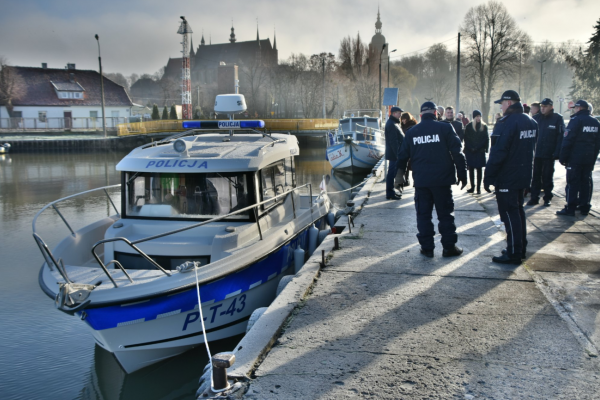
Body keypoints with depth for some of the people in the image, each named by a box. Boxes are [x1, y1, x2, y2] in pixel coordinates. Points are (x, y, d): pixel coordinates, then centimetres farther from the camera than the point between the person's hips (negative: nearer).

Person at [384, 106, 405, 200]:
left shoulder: (394, 123, 18)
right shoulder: (391, 125, -16)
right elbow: (393, 141, -22)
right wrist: (398, 154, -24)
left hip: (395, 153, 10)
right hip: (394, 154, -10)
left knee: (392, 173, 15)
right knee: (392, 173, -6)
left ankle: (391, 192, 23)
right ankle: (390, 193, -2)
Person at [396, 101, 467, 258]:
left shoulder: (411, 132, 6)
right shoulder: (445, 128, -4)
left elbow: (403, 156, 11)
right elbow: (457, 153, -6)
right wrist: (462, 175, 0)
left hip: (420, 180, 2)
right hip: (442, 180, -2)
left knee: (423, 214, 8)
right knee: (445, 214, 7)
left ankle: (427, 247, 10)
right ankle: (449, 247, 11)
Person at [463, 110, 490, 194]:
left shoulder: (484, 126, 4)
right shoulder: (469, 126, 2)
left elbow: (486, 139, 2)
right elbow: (466, 138, 0)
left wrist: (485, 149, -9)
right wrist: (470, 148, -9)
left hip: (480, 151, 0)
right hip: (470, 151, 1)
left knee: (479, 169, 2)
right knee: (471, 169, 5)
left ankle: (478, 187, 5)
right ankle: (472, 187, 12)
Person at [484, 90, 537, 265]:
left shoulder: (507, 123, -19)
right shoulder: (531, 122, 9)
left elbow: (497, 153, -22)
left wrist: (488, 177, -16)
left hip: (506, 178, -9)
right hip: (523, 175, 9)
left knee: (509, 214, -3)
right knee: (518, 210, 18)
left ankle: (513, 253, 2)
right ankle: (521, 248, 27)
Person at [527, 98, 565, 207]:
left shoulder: (558, 118, -3)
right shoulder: (539, 118, 9)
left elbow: (561, 136, -8)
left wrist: (557, 153, -15)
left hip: (549, 154, -3)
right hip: (538, 153, 3)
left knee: (547, 177, 6)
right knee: (536, 176, 5)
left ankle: (548, 198, 17)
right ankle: (534, 198, 12)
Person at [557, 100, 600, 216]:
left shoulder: (576, 120, -11)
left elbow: (567, 141, -15)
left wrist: (562, 158, -11)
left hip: (575, 158, -7)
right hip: (590, 159, 7)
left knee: (573, 183, -4)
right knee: (586, 182, 11)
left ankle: (570, 208, -4)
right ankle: (584, 207, 16)